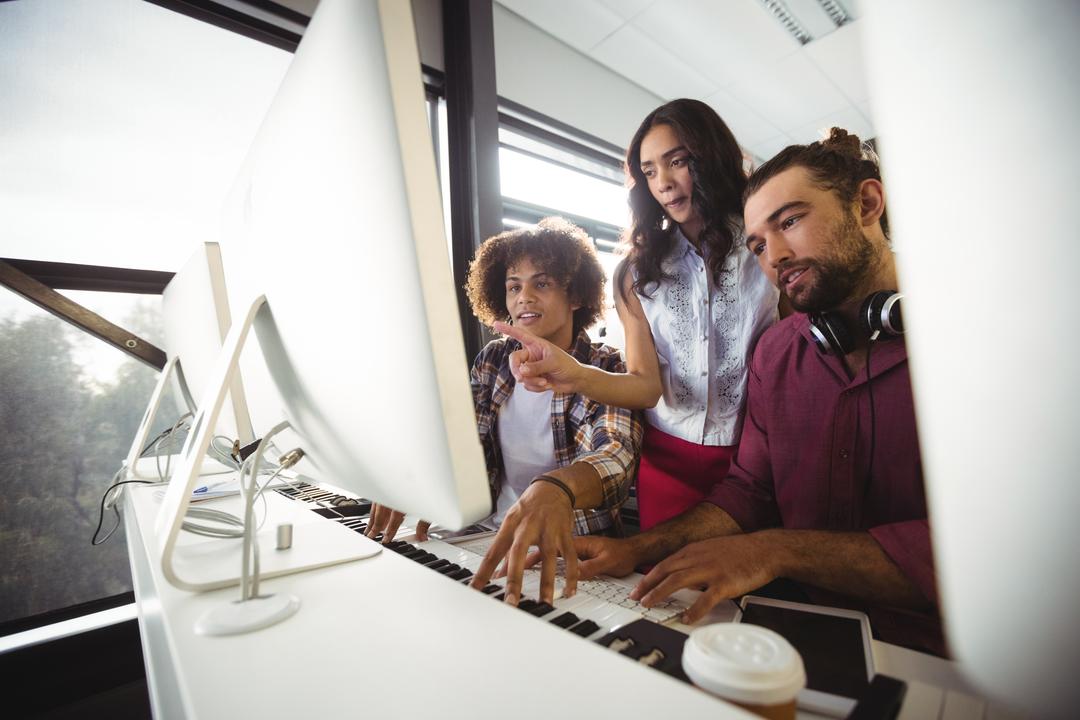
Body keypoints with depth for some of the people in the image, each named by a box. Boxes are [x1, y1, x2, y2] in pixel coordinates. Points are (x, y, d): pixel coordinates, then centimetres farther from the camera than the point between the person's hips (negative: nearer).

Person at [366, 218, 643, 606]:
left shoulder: (606, 370, -8)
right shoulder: (492, 360, 3)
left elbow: (616, 454, -25)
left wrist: (556, 488, -46)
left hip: (572, 550, -3)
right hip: (490, 536, 4)